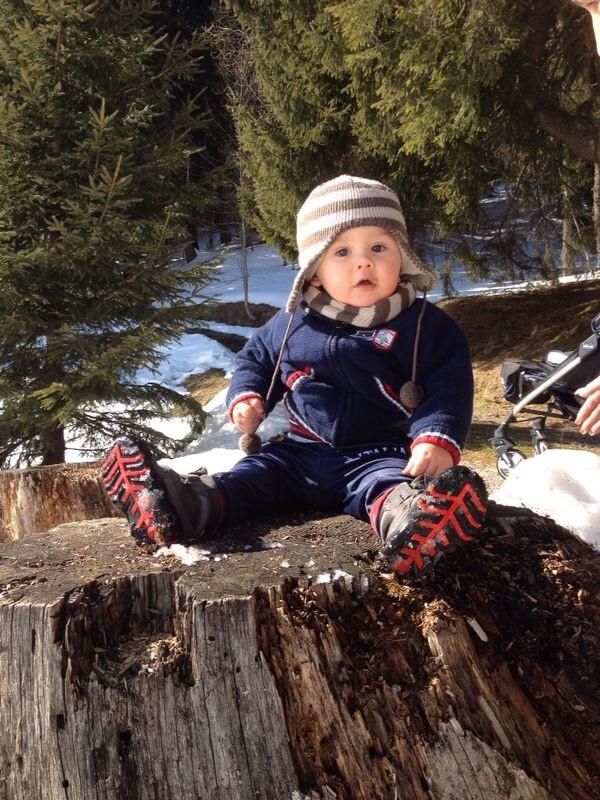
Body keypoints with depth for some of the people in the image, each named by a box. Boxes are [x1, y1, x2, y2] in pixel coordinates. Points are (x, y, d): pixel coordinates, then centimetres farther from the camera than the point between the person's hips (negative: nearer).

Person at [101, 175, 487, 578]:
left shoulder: (426, 326, -4)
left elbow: (449, 388, -9)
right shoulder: (291, 324, 7)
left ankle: (402, 516, -69)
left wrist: (436, 439, -27)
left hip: (383, 454, -5)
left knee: (389, 482, -37)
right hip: (302, 451, 5)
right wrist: (247, 397, 2)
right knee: (254, 473, -17)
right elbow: (256, 359, 23)